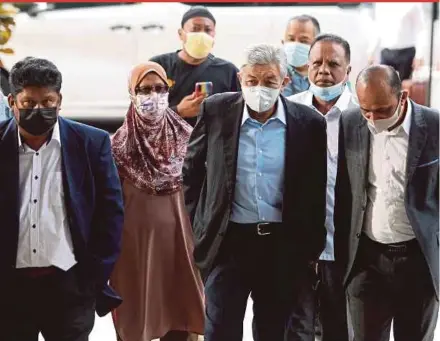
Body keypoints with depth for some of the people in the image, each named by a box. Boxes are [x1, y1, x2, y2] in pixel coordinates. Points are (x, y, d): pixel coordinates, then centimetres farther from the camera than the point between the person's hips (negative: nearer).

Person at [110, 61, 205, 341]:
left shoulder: (186, 137, 2)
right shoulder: (120, 143, -2)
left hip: (178, 237, 1)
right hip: (136, 239, -1)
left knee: (178, 305, 4)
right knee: (137, 310, 3)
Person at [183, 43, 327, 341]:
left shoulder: (309, 123, -4)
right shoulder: (216, 111, -2)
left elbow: (318, 190, 3)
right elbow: (192, 169, 10)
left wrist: (311, 247, 3)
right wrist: (200, 222, 8)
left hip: (285, 246, 0)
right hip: (228, 240, 0)